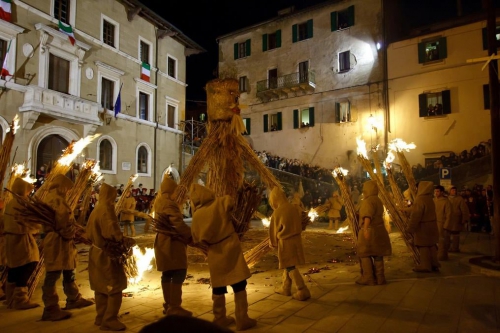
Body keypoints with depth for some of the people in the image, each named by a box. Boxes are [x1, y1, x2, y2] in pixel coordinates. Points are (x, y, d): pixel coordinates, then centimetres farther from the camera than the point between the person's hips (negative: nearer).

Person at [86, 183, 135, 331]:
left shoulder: (96, 210, 7)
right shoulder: (106, 209, -20)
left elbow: (89, 231, 15)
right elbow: (112, 231, -27)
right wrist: (125, 240, -16)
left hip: (96, 252, 10)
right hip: (106, 254, -10)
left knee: (101, 287, 17)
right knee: (115, 288, -1)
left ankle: (101, 317, 27)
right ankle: (109, 320, 4)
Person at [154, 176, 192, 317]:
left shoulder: (159, 201, 12)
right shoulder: (169, 203, -19)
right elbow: (178, 224, -27)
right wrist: (192, 235, -21)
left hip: (163, 240, 10)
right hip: (172, 242, -10)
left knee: (167, 273, 14)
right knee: (179, 272, -7)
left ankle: (168, 305, 23)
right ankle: (174, 307, -4)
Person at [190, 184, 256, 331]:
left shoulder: (197, 215, -1)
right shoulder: (220, 203, -9)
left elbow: (197, 238, 5)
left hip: (215, 253, 3)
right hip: (231, 247, -3)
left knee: (218, 286, 15)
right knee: (239, 284, 4)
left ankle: (220, 318, 25)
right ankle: (242, 319, 7)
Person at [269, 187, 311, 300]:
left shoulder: (277, 213, -16)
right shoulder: (295, 208, -1)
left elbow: (274, 230, -3)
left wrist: (272, 243, 13)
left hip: (285, 242, -7)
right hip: (296, 239, 7)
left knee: (290, 267, 3)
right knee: (288, 265, 19)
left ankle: (303, 291, 1)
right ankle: (285, 288, 30)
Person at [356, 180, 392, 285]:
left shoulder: (368, 201, -15)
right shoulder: (378, 201, 15)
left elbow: (368, 215, -32)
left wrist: (365, 228, -44)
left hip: (369, 231, -9)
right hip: (378, 231, 9)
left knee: (365, 254, -2)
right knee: (378, 255, 10)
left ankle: (368, 278, -2)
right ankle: (380, 278, 12)